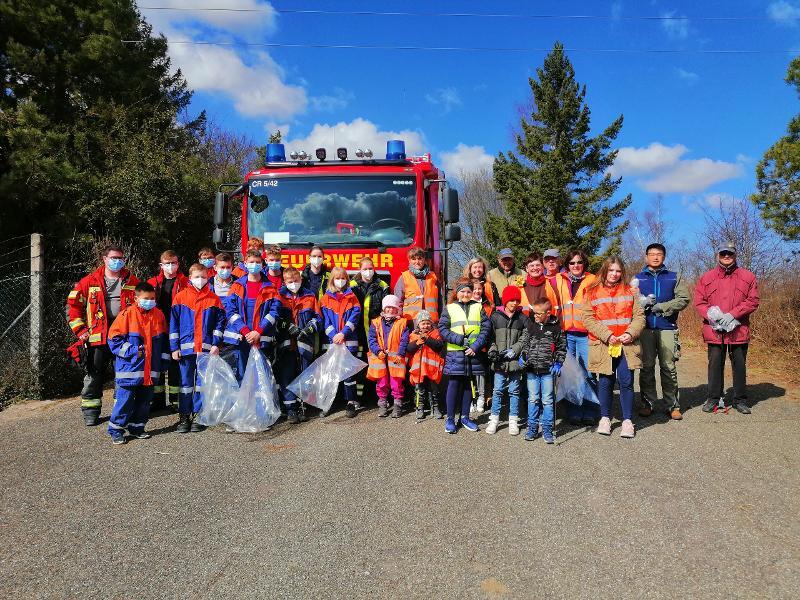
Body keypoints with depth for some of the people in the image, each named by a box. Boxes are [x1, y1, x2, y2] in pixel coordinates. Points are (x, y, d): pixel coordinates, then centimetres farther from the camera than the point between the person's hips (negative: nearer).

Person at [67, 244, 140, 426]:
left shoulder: (132, 281, 6)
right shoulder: (90, 281, 1)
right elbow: (73, 304, 3)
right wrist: (80, 329, -3)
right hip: (97, 336, -1)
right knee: (94, 375, 4)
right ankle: (90, 411, 17)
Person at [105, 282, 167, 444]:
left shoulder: (158, 315, 7)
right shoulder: (127, 314, -7)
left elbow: (164, 341, 16)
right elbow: (114, 338, -7)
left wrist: (163, 361, 12)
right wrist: (131, 351, -15)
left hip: (151, 370, 5)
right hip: (129, 369, -5)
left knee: (144, 400, 13)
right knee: (125, 399, -2)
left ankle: (137, 428, 26)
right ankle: (116, 430, 11)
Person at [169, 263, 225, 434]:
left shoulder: (214, 299, 4)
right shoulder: (181, 297, 4)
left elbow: (220, 322, 3)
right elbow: (173, 323, 3)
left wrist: (216, 344, -7)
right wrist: (174, 347, -2)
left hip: (206, 348, 0)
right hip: (186, 347, 0)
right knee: (185, 382, 6)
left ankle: (198, 416, 15)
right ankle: (184, 417, 14)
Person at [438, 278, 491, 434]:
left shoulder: (478, 307, 9)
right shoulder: (449, 308, 5)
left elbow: (486, 328, 2)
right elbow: (442, 329, -2)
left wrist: (476, 346, -10)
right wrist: (459, 339, -14)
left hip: (473, 353, 2)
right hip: (455, 353, -2)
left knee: (468, 384, 10)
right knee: (454, 384, -1)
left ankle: (465, 417, 21)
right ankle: (450, 419, 9)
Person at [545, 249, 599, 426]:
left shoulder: (593, 281, 5)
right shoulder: (557, 281, 11)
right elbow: (551, 305, 11)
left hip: (585, 334, -2)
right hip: (565, 333, 2)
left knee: (588, 374, -3)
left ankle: (590, 413, 8)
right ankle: (573, 413, 14)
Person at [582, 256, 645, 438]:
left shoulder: (629, 291, 9)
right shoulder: (593, 292, 3)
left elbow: (639, 315, 5)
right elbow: (588, 319, -4)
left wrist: (631, 333, -11)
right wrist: (607, 335, -13)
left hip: (627, 345, 1)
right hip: (603, 345, -1)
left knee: (626, 382, -1)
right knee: (605, 382, 7)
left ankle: (627, 420, 11)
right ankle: (605, 418, 22)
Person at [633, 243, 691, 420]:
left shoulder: (674, 277, 12)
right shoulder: (638, 279, 13)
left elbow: (684, 299, 1)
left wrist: (662, 307, -10)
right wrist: (641, 302, -16)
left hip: (667, 328, 0)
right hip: (645, 329, 1)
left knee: (669, 367, 1)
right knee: (647, 367, 3)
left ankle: (672, 405, 9)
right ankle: (648, 403, 11)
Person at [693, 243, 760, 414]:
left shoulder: (747, 276, 5)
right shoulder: (707, 277, 7)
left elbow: (753, 301, -2)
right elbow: (699, 301, 2)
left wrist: (732, 314, -13)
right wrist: (711, 316, -14)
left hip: (739, 330, 0)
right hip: (714, 331, 0)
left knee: (739, 365, 8)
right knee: (715, 364, 7)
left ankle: (740, 400, 20)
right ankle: (714, 398, 17)